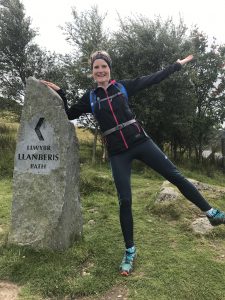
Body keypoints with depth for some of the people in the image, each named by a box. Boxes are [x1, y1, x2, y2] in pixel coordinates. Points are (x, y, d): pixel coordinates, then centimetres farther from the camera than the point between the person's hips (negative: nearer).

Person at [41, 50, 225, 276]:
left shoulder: (123, 86, 6)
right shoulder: (90, 98, 8)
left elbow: (154, 78, 13)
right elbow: (69, 114, 19)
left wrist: (178, 64, 19)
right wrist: (59, 93, 9)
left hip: (140, 142, 1)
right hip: (117, 153, 0)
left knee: (175, 176, 1)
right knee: (125, 201, -1)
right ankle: (130, 251, 15)